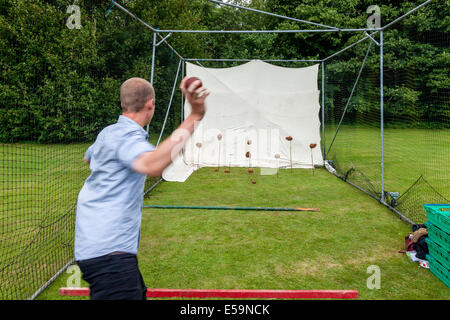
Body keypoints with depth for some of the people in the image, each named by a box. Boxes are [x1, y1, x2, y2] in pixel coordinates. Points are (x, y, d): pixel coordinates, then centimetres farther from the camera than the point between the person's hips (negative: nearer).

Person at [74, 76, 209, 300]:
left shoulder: (107, 133, 12)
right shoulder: (128, 135, -17)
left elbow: (88, 157, 35)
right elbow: (152, 165, -40)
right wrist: (194, 117, -39)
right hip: (108, 252, -11)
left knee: (139, 294, 22)